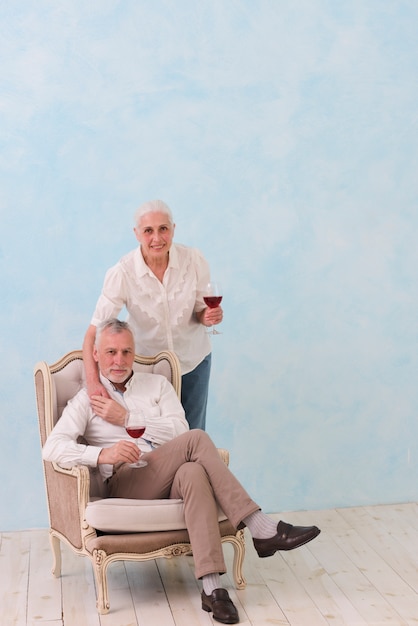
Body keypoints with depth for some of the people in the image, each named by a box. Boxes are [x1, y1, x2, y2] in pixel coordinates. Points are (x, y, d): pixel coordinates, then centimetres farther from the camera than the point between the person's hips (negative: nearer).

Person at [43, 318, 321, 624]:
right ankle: (263, 530, -29)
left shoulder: (157, 384, 21)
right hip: (126, 483, -3)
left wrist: (127, 418, -2)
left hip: (173, 480, 3)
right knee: (197, 439, -29)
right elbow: (52, 448, -4)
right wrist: (101, 454, -22)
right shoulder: (86, 400, 12)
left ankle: (212, 588, -40)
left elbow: (179, 429, 4)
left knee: (193, 472, -37)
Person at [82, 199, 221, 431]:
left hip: (193, 360, 2)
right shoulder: (122, 273, -25)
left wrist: (209, 316, -26)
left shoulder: (194, 260, -18)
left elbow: (200, 311, -2)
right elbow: (93, 333, -24)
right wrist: (93, 382, -37)